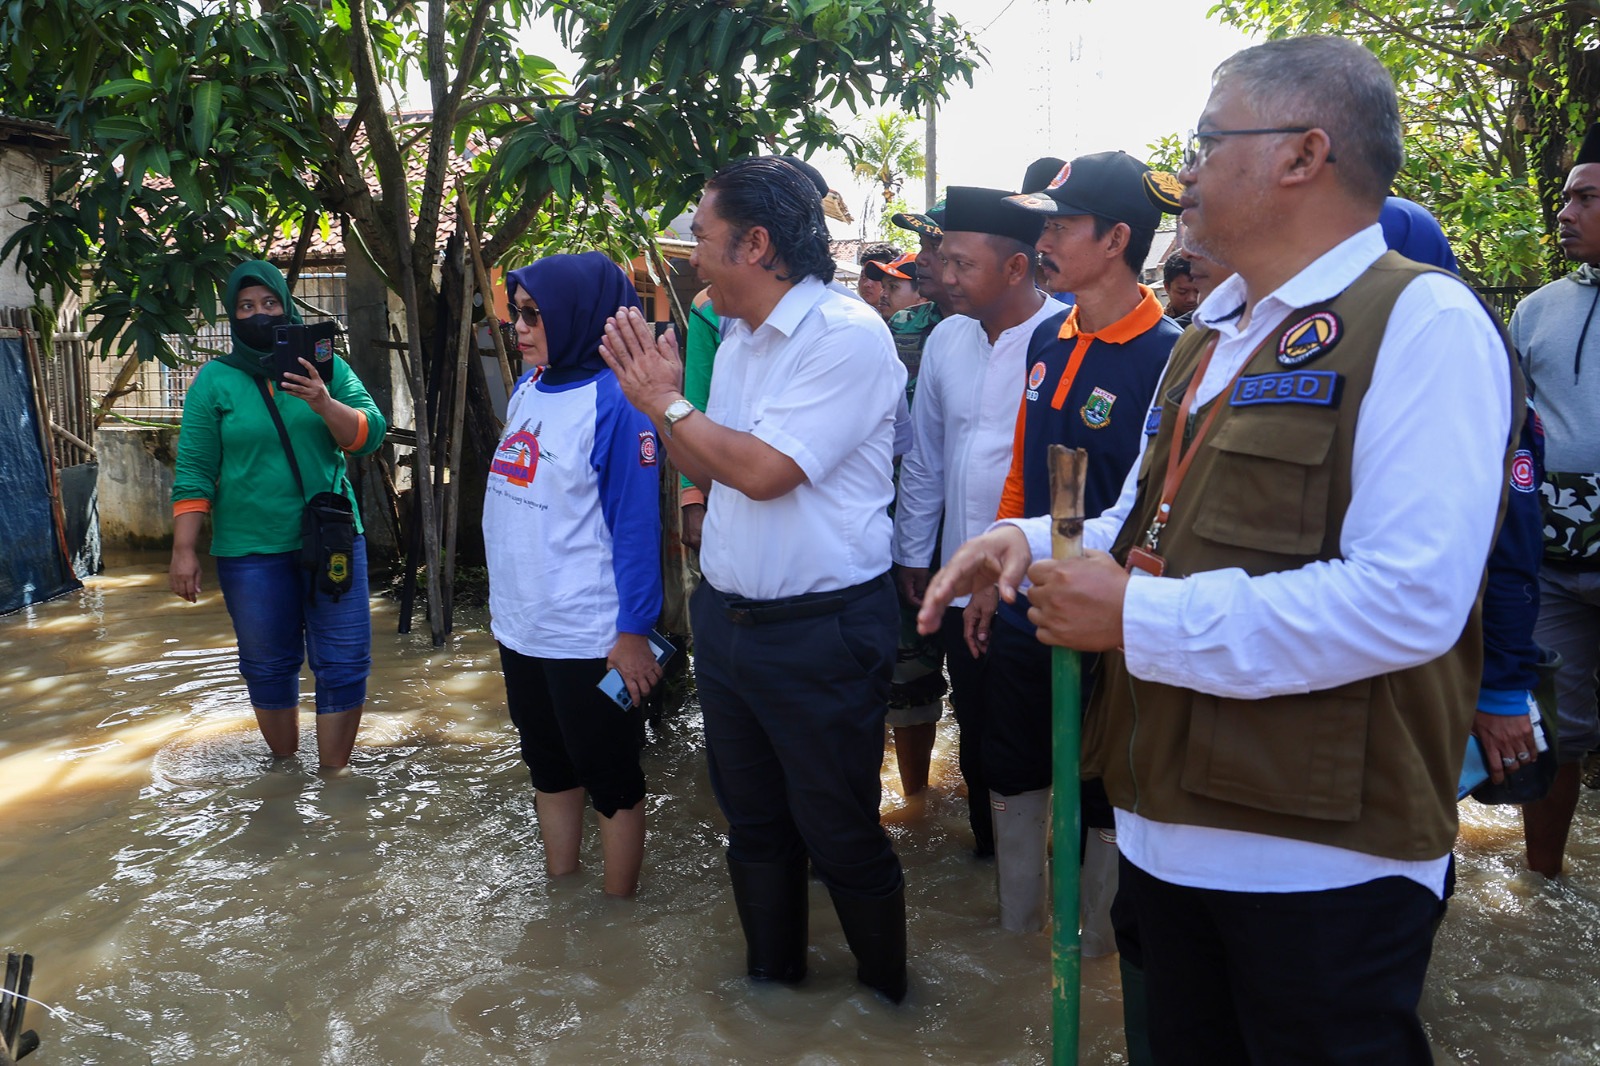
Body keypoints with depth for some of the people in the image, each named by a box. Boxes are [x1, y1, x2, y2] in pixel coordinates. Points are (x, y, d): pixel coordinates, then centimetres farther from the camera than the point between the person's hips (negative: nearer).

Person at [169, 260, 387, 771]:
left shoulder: (324, 366, 4)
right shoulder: (215, 380, 1)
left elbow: (370, 435, -5)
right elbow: (194, 472, -1)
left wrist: (324, 403, -23)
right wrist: (183, 550, -6)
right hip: (252, 550, -1)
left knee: (344, 664, 0)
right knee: (269, 667, 10)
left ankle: (333, 776, 12)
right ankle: (285, 767, 28)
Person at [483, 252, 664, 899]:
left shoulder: (612, 400, -16)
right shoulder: (527, 389, 8)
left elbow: (636, 524, -17)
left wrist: (634, 633, -17)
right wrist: (500, 597, 17)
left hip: (588, 638, -8)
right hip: (522, 626, 8)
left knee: (610, 781, 8)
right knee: (549, 770, 21)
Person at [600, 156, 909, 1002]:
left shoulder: (847, 336, -17)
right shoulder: (738, 337, 10)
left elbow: (764, 470, -24)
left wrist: (667, 401, -11)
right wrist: (658, 398, 1)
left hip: (819, 631, -8)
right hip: (727, 614, 8)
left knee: (840, 834, 8)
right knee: (752, 820, 20)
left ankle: (886, 992, 31)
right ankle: (772, 977, 41)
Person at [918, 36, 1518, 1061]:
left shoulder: (1423, 322, -14)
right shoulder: (1211, 338, 14)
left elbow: (1408, 600, -26)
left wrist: (1138, 618, -21)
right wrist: (1034, 543, -1)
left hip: (1321, 855, -8)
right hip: (1169, 827, 8)